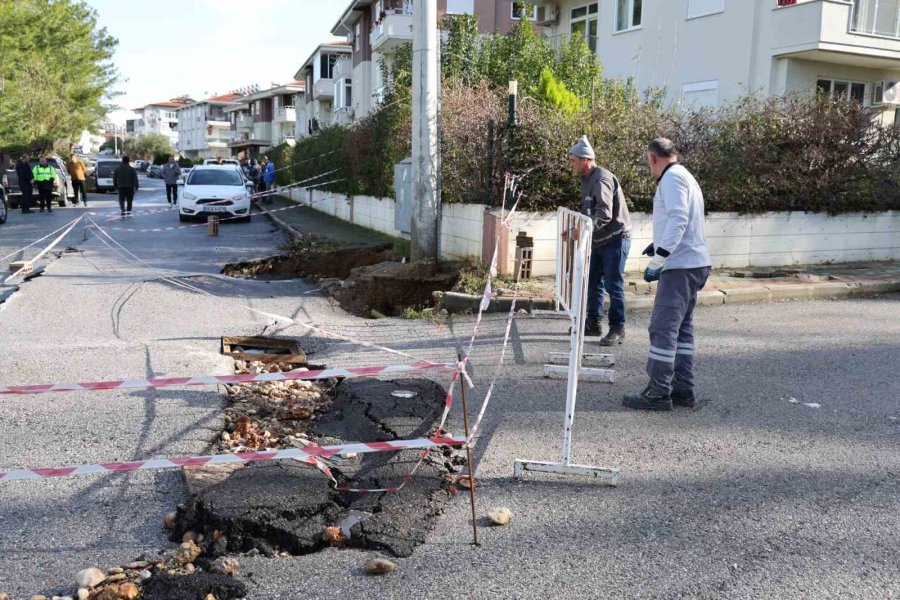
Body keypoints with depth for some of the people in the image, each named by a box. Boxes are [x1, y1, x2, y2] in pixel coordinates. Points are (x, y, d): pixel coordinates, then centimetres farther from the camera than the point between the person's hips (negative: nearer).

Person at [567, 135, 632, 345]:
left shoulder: (601, 178, -19)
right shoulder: (587, 179, 12)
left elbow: (604, 214, -30)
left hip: (615, 239, -10)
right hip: (598, 241, 10)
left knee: (613, 285, -6)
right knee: (593, 283, 14)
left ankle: (617, 329, 2)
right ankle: (593, 323, 24)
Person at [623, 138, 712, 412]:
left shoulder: (672, 177, -11)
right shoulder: (686, 177, 20)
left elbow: (678, 220, -22)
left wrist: (657, 261, -24)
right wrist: (659, 244, 37)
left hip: (680, 266, -10)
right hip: (694, 264, 10)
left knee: (662, 328, -7)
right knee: (682, 327, 14)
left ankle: (658, 392, -4)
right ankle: (683, 389, 19)